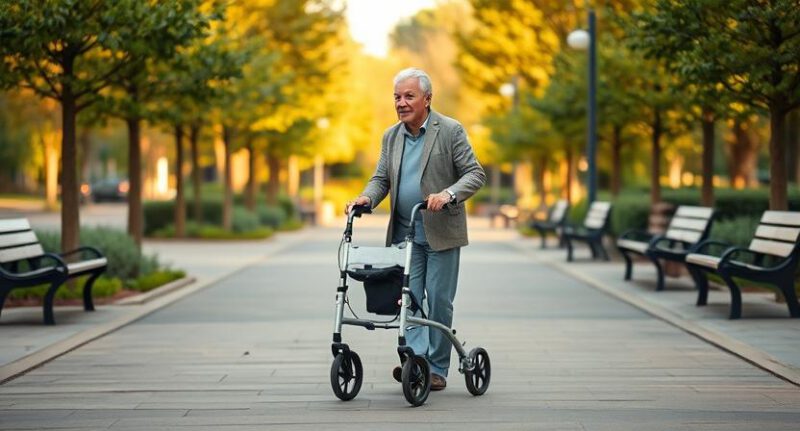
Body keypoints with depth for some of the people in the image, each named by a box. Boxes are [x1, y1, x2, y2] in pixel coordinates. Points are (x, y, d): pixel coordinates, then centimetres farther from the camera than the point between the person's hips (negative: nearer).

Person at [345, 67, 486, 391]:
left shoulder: (450, 131, -6)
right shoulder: (391, 136, 11)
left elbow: (475, 174, -9)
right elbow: (381, 178, 12)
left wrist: (448, 194, -27)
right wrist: (367, 197, -10)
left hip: (441, 233, -4)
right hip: (404, 233, 4)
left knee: (438, 301, 0)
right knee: (408, 298, -6)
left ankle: (437, 369, 9)